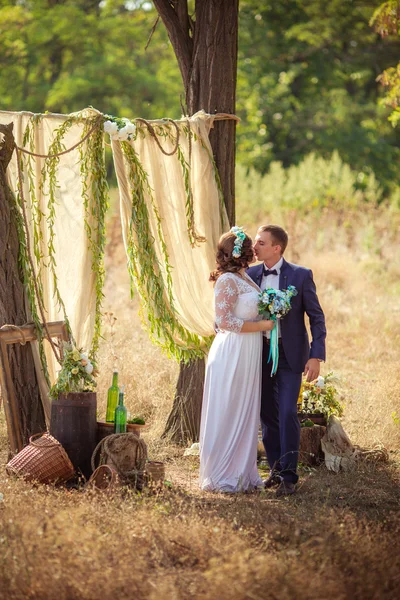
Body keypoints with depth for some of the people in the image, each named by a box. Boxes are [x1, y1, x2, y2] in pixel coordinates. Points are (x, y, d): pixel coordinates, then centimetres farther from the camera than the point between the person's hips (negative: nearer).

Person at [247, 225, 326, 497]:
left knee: (287, 413, -11)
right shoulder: (250, 275, 2)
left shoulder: (301, 275, -8)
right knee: (268, 414, 9)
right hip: (261, 352, 4)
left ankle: (289, 475, -4)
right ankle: (276, 469, 21)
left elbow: (316, 317, -5)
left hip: (290, 354, -4)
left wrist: (316, 356, -11)